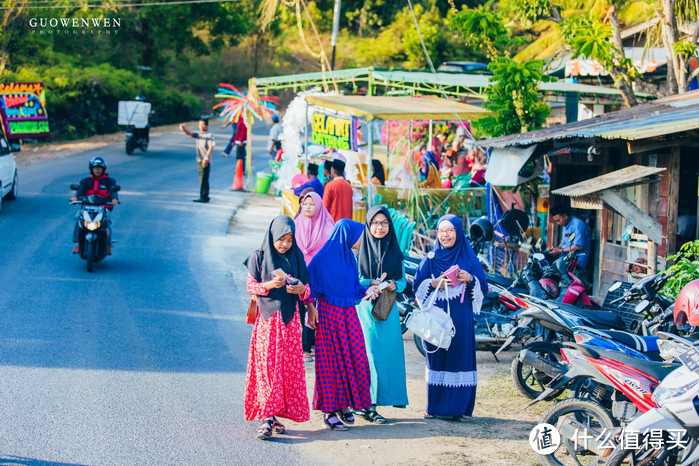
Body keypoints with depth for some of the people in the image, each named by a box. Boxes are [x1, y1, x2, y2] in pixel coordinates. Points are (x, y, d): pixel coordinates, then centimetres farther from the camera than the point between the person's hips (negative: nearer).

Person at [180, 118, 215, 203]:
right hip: (199, 160, 7)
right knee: (202, 179, 12)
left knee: (204, 179, -9)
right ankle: (205, 196, 19)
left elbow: (211, 147, -15)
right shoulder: (198, 134, 11)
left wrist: (206, 158, -21)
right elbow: (189, 133, -1)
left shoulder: (209, 135, -9)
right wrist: (184, 128, -22)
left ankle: (203, 197, -10)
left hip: (205, 161, -7)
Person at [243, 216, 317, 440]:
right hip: (267, 320, -3)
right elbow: (251, 286, -2)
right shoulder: (259, 257, 1)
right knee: (267, 366, -8)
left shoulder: (296, 257, 8)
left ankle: (279, 414, 8)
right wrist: (270, 285, -20)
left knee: (289, 367, 0)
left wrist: (301, 289, -14)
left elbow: (306, 287, 9)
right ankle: (267, 418, -10)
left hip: (289, 320, 3)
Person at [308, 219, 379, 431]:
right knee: (331, 361, -3)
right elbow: (310, 286, -9)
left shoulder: (349, 257, 11)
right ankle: (329, 410, 5)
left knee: (355, 358, 3)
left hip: (349, 315, 7)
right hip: (329, 314, -7)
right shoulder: (323, 258, -11)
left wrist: (366, 291, 1)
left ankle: (345, 404, 15)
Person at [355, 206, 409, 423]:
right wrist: (370, 283, -20)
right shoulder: (360, 249, 1)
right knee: (367, 355, -8)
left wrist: (395, 285, -10)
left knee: (388, 354, 0)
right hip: (364, 308, -4)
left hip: (388, 310, 4)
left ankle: (370, 404, 6)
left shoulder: (395, 251, 11)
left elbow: (403, 280, 12)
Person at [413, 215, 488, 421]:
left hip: (461, 319, -1)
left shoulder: (469, 258, 6)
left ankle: (459, 408, 4)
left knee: (460, 356, -3)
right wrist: (434, 284, -12)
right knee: (437, 358, 1)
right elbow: (417, 286, 5)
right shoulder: (430, 259, 8)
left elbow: (483, 288, 5)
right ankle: (435, 406, 10)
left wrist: (470, 279, -14)